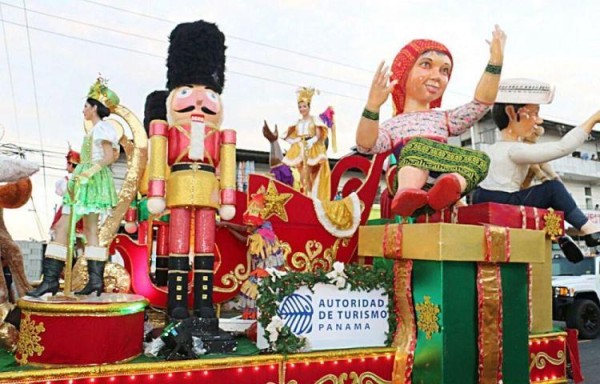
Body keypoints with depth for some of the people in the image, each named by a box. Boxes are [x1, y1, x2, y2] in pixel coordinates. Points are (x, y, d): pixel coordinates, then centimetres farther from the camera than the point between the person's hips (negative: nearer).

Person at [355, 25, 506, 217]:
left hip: (442, 182, 3)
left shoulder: (445, 120, 31)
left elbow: (482, 101, 19)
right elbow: (366, 145, -2)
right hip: (406, 183, -3)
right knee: (418, 146, -26)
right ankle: (407, 194, -52)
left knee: (478, 159, -21)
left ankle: (444, 192, -50)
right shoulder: (392, 125, 19)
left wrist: (496, 59, 11)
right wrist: (373, 105, -16)